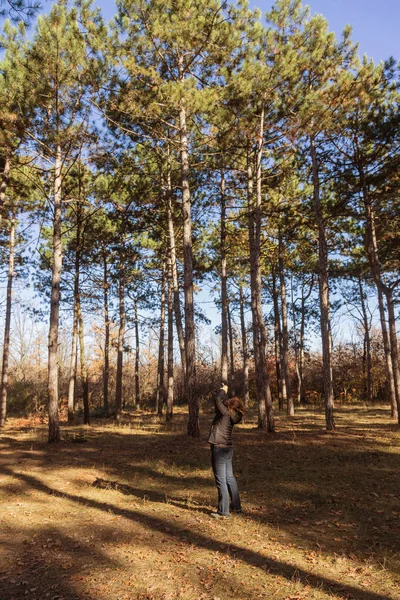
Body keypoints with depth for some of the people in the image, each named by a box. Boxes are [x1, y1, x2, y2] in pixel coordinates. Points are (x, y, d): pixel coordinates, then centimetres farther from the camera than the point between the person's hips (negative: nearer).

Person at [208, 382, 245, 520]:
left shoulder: (225, 413, -17)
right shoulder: (232, 415, 5)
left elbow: (218, 399, -21)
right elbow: (223, 400, 20)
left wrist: (223, 390, -4)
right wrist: (224, 391, 11)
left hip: (219, 449, -9)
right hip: (228, 448, 9)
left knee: (221, 481, -2)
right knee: (229, 478, 20)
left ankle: (223, 512, 5)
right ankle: (236, 506, 32)